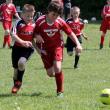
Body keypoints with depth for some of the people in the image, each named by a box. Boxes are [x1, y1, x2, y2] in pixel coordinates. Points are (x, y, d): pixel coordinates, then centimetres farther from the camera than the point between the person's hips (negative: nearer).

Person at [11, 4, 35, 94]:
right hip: (17, 47, 0)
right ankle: (15, 84, 33)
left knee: (21, 62, -26)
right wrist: (22, 42, -31)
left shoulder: (34, 25, -1)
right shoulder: (19, 23, -10)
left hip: (28, 48, 0)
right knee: (16, 68, 8)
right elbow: (13, 35, -20)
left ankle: (19, 81, -3)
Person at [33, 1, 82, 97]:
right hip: (45, 48, 1)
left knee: (57, 68, -22)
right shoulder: (40, 21, -18)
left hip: (57, 47, -1)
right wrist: (37, 36, -25)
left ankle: (60, 91, -4)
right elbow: (35, 33, -2)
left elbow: (70, 33, -5)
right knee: (50, 73, -1)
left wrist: (78, 44, -16)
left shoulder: (60, 22, -15)